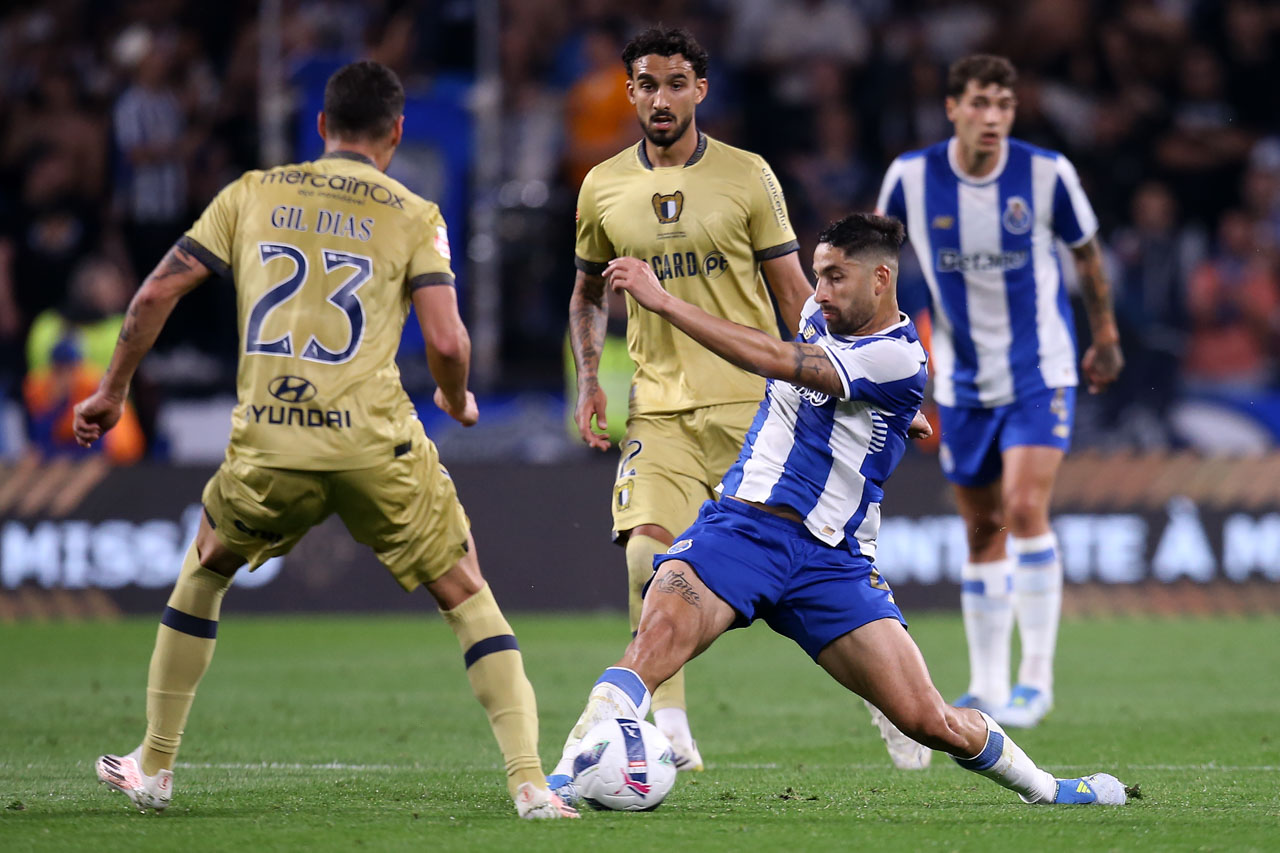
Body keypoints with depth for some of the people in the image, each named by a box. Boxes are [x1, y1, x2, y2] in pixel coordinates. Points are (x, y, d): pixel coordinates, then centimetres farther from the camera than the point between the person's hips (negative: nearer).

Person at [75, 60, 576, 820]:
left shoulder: (252, 195, 11)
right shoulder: (414, 216, 4)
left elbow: (157, 293, 8)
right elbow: (447, 341, -6)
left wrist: (114, 389, 21)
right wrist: (458, 402, 15)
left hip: (268, 445, 2)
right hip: (374, 440, -2)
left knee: (203, 573, 28)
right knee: (467, 595, 10)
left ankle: (154, 768, 29)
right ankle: (529, 783, -1)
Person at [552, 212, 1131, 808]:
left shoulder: (899, 361, -13)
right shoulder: (819, 316, 10)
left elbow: (774, 361, -22)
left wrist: (664, 302, -23)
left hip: (828, 558, -4)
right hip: (740, 528, 4)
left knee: (928, 721, -6)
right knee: (653, 645, -28)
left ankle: (1040, 787, 20)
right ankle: (565, 779, -33)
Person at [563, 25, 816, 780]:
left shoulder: (747, 177, -1)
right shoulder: (603, 188, 6)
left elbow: (793, 292, 4)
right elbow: (588, 294, 20)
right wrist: (589, 379, 5)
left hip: (751, 399, -2)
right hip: (659, 405, 2)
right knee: (648, 555, -15)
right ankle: (666, 729, -9)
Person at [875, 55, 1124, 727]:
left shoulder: (1046, 173, -12)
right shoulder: (911, 176, -9)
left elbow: (1086, 253, 6)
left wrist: (1105, 336, 15)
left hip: (1040, 370, -2)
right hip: (963, 380, 2)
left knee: (1025, 508, -18)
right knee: (982, 531, 7)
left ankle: (1036, 677, -10)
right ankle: (987, 688, 18)